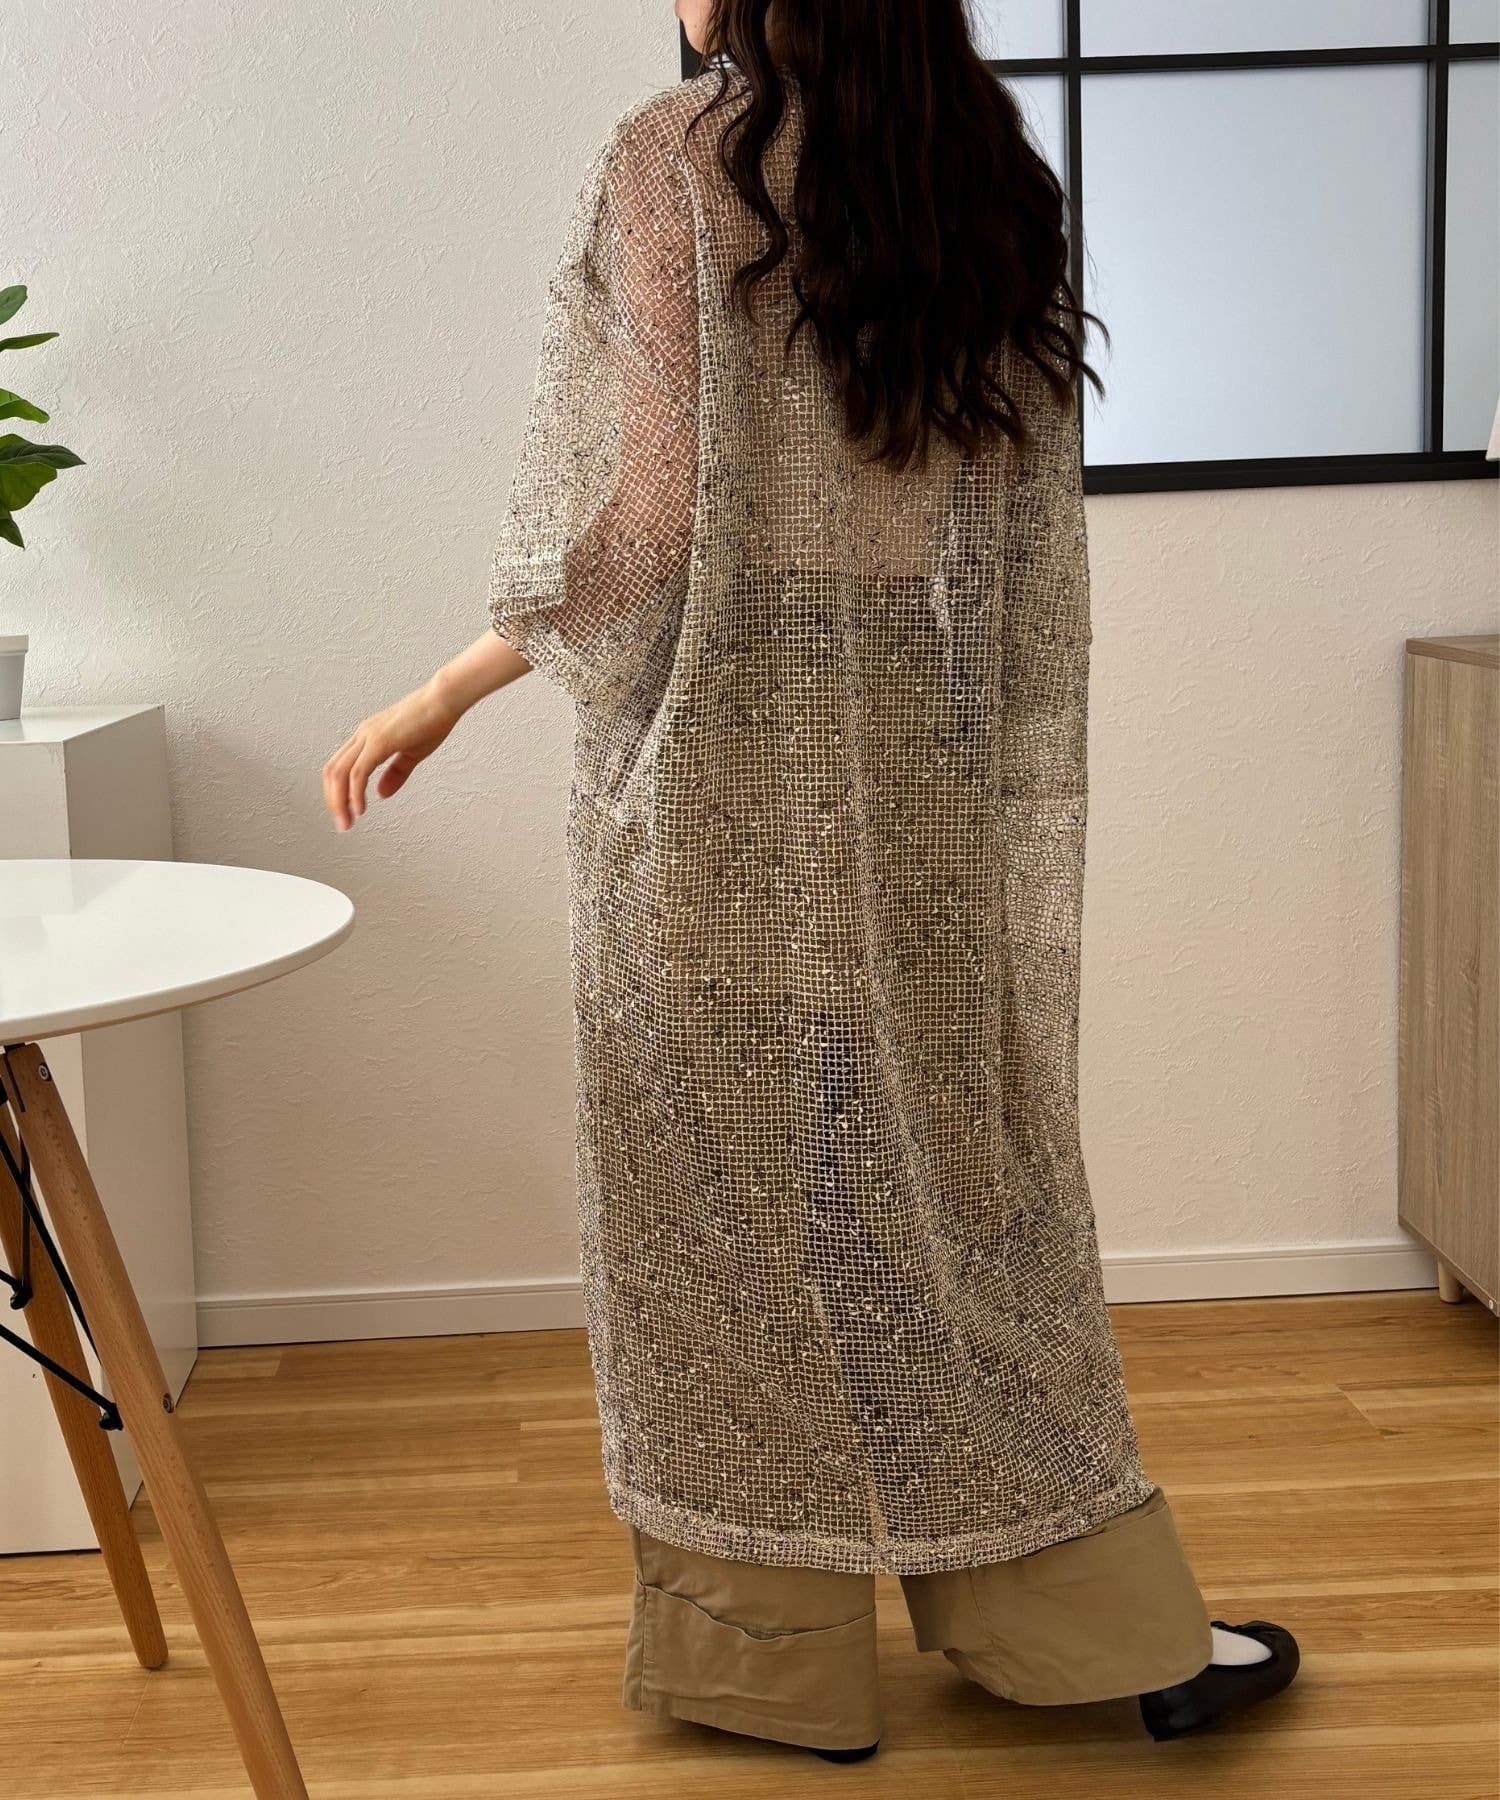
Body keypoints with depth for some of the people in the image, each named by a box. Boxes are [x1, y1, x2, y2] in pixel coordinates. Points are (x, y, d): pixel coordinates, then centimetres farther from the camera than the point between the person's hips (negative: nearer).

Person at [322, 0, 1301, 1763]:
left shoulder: (673, 159, -9)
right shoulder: (986, 175, 8)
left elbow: (640, 513, -14)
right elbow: (1034, 569, 7)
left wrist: (440, 694, -2)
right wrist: (1013, 802, 15)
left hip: (723, 775, -5)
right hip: (934, 770, 5)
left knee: (739, 1191, 7)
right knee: (960, 1184, 14)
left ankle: (772, 1656, 21)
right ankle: (1119, 1631, 22)